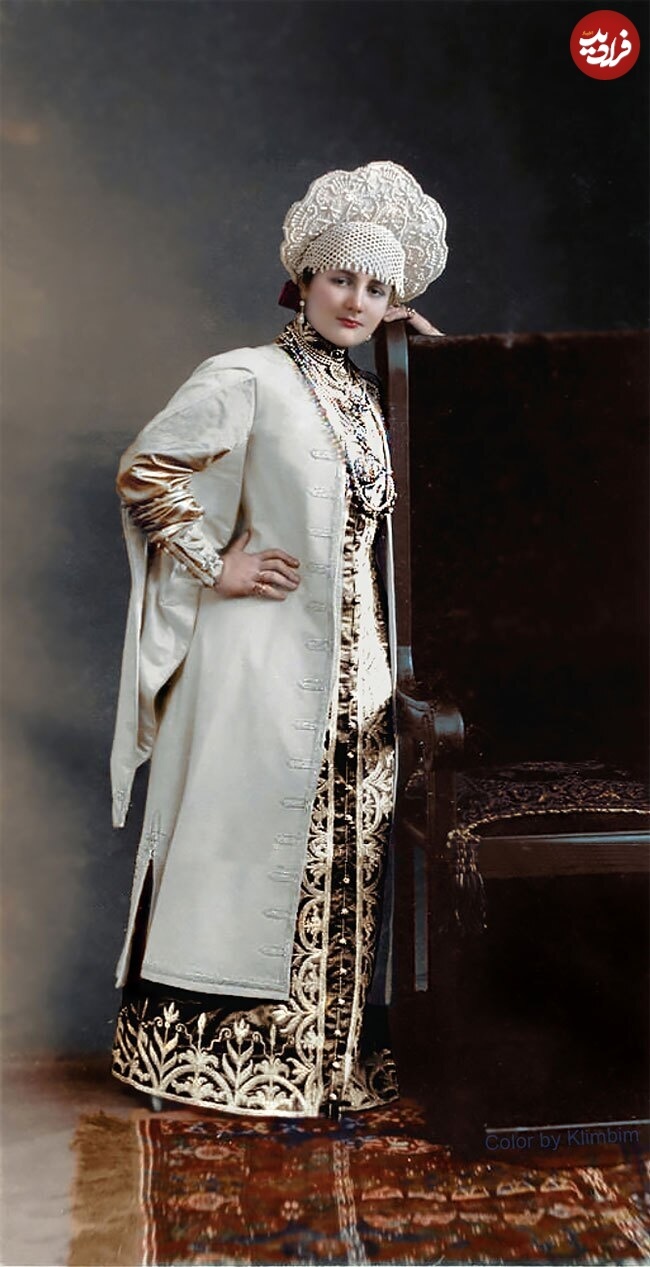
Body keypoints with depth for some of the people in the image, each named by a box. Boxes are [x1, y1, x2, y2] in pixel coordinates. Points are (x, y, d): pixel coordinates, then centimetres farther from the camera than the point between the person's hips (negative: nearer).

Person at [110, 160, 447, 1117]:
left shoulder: (372, 395, 16)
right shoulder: (248, 378, -5)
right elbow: (145, 475, -7)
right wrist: (215, 568, -9)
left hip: (360, 667, 7)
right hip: (268, 658, -6)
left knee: (345, 855, 10)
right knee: (253, 835, 1)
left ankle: (338, 1051, 23)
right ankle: (213, 1052, 17)